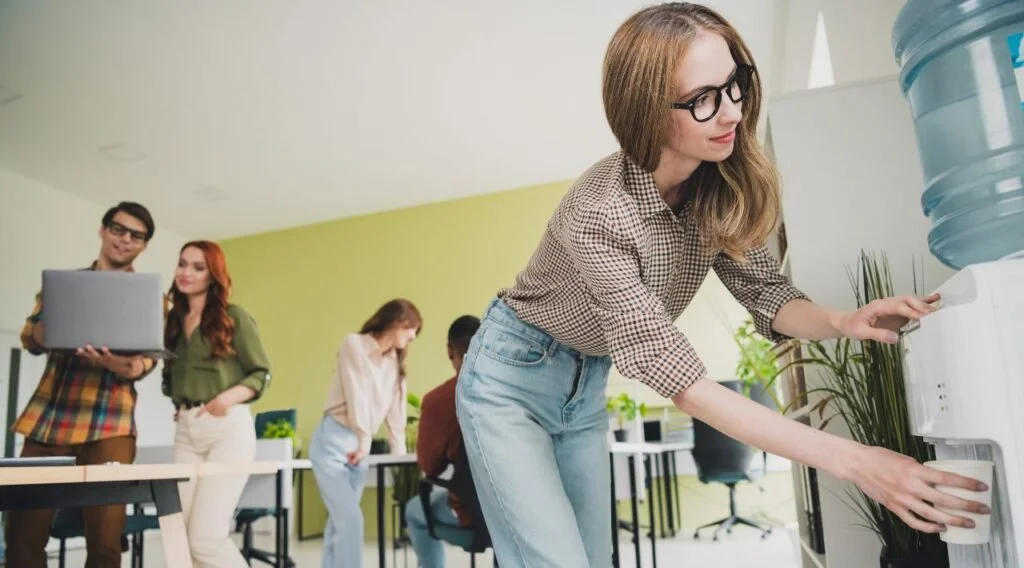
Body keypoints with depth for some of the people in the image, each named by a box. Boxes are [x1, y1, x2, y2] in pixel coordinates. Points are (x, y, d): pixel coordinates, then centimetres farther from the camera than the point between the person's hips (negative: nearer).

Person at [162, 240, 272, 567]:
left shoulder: (234, 317, -1)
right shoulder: (175, 321, 14)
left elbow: (262, 373, -1)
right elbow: (171, 378, 21)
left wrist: (229, 397, -17)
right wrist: (179, 404, 1)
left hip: (229, 429, -5)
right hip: (186, 432, 6)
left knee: (206, 537, -11)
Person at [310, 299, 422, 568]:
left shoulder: (396, 363, 13)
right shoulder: (354, 344, -6)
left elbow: (396, 411, 9)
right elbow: (357, 394, -11)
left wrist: (400, 453, 4)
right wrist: (365, 440, -12)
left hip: (360, 446, 6)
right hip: (333, 441, -6)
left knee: (341, 520, 9)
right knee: (351, 519, -16)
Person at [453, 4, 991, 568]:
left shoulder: (721, 190, -13)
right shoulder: (599, 214, -34)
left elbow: (765, 293, -5)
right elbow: (681, 381, -35)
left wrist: (841, 321, -28)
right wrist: (851, 460, -38)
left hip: (587, 386, 6)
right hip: (511, 380, -6)